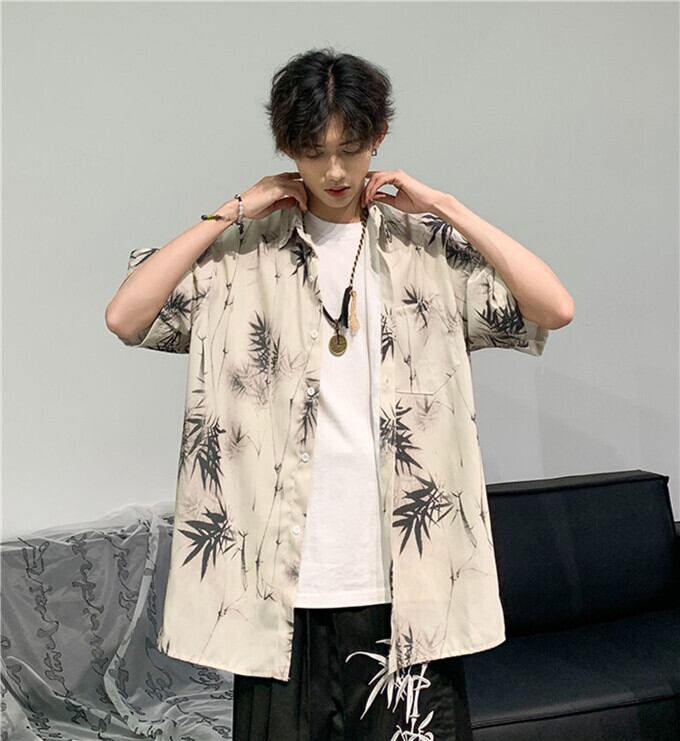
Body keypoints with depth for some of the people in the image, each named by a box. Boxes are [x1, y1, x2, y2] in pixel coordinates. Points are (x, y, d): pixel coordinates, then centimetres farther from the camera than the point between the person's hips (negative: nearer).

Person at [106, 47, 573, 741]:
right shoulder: (242, 249, 4)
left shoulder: (431, 247, 4)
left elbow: (554, 308, -7)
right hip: (281, 579, 0)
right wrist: (234, 209, -6)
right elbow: (124, 316, -8)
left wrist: (445, 206, -6)